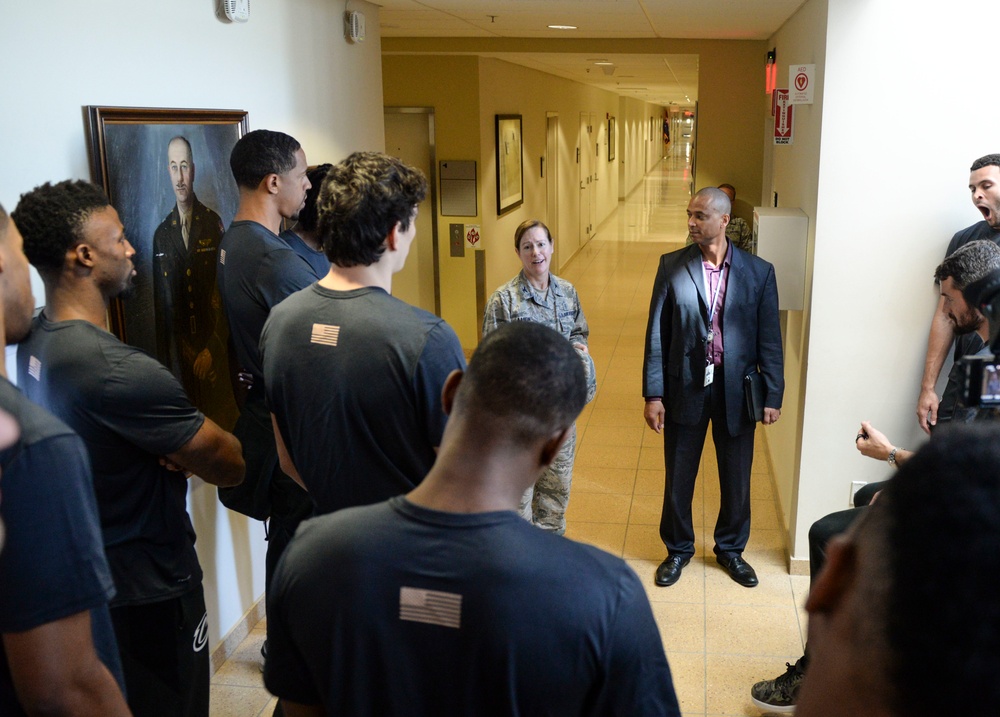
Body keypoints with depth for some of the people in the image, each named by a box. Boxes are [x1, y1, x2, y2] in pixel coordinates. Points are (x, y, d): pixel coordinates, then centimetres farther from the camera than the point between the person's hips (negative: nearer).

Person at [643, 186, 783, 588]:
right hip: (685, 388, 0)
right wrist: (653, 394, -6)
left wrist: (773, 396, -5)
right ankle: (678, 548, 35)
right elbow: (656, 335, -3)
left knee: (736, 478, 15)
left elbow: (769, 340, -1)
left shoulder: (758, 272, -3)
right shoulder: (672, 266, -4)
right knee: (678, 476, 13)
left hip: (736, 389, 0)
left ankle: (730, 548, 38)